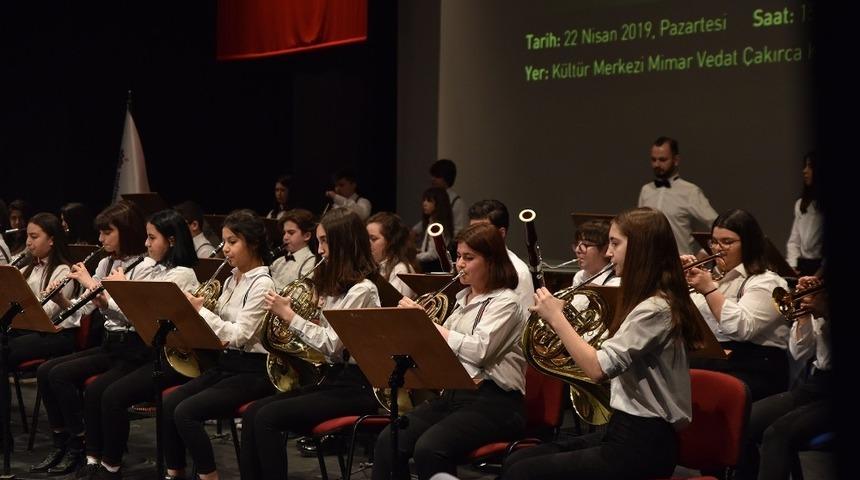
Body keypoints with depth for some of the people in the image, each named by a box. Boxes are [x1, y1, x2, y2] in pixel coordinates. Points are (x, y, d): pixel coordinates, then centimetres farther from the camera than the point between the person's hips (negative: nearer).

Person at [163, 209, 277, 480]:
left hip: (251, 371, -8)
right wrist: (195, 309, -2)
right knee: (168, 405, -8)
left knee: (186, 412, -22)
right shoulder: (232, 280, 13)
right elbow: (222, 327, 14)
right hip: (226, 362, 8)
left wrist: (200, 309, -18)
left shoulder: (262, 284, -14)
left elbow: (239, 335, -22)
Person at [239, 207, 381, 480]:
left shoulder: (361, 290, -13)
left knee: (268, 418, -21)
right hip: (329, 376, 9)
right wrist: (287, 313, 2)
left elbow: (332, 344, -19)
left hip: (352, 386, -9)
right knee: (252, 413, -7)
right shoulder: (334, 284, 16)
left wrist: (289, 315, -15)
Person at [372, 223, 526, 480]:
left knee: (429, 449, -30)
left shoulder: (506, 302, -6)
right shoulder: (463, 298, 18)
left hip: (493, 402, -8)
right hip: (453, 393, 8)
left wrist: (426, 321, -16)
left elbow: (480, 350, -22)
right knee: (388, 441, -14)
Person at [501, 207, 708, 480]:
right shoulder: (648, 302, 14)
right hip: (628, 431, 10)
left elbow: (598, 368, -26)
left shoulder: (656, 309, -19)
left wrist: (555, 316, -14)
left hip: (643, 445, -10)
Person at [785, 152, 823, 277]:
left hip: (821, 267, -5)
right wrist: (792, 267, 0)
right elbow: (794, 241, 13)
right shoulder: (801, 204, 17)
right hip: (802, 267, 5)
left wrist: (820, 274, -18)